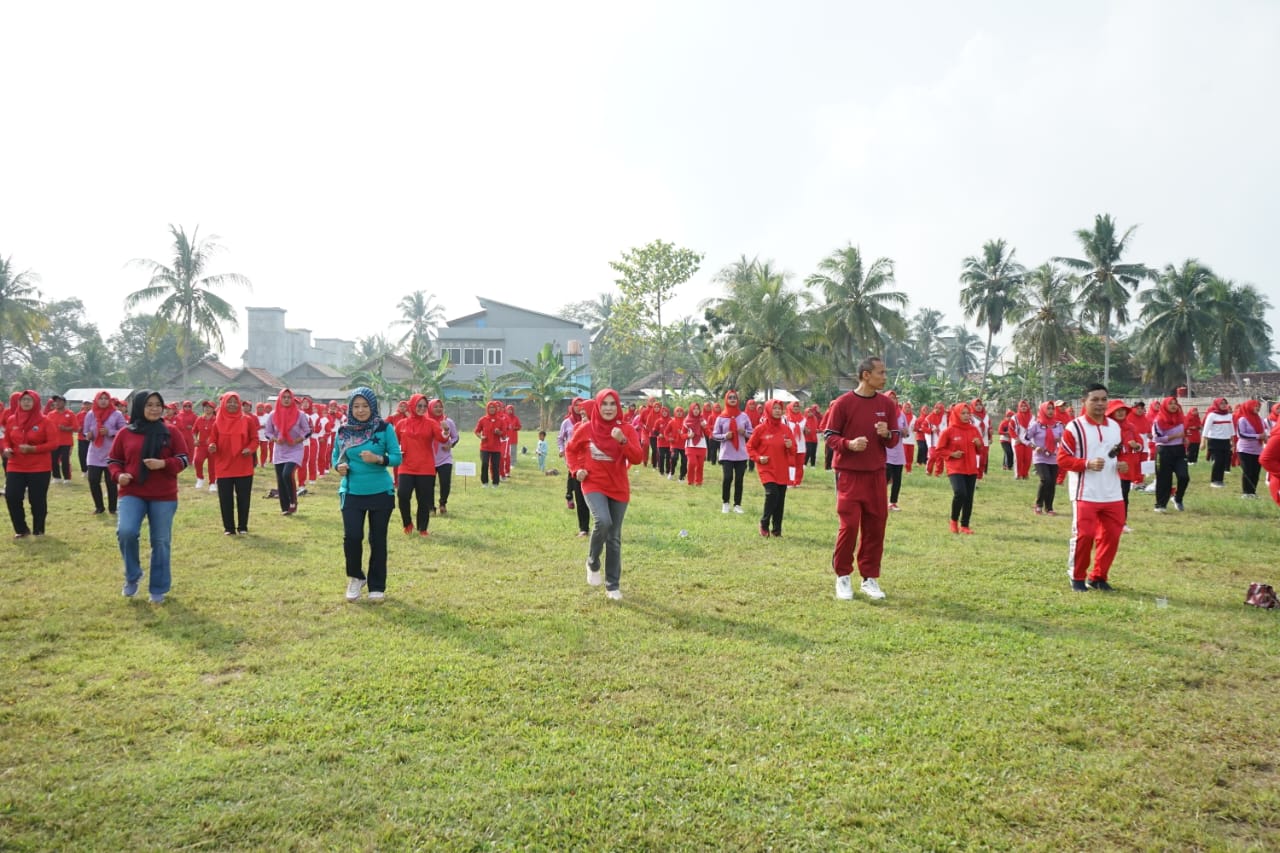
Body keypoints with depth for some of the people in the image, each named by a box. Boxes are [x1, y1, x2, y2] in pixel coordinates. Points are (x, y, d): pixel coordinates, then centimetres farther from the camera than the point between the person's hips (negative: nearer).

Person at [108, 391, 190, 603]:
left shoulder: (171, 432, 2)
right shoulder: (125, 433, 5)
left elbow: (184, 459, 0)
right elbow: (113, 460, 12)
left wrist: (164, 464, -18)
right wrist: (118, 475, -9)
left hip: (164, 496, 0)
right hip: (131, 494, 0)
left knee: (161, 542, 4)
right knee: (126, 532, -21)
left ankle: (158, 589, 18)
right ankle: (132, 576, 5)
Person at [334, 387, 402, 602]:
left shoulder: (384, 428, -6)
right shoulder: (343, 431, 1)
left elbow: (397, 457, -6)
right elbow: (336, 457, 11)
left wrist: (378, 459, -24)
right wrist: (339, 466, -11)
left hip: (381, 492, -1)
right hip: (352, 493, 1)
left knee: (378, 539, 7)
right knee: (352, 536, -10)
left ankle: (377, 586, 22)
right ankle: (355, 577, 18)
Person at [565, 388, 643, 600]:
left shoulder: (627, 429, -5)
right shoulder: (586, 429, -5)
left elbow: (638, 458, -13)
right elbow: (571, 450, 11)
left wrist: (623, 441, -28)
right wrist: (576, 469, -5)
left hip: (619, 488, 2)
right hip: (593, 485, -2)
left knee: (614, 538, 7)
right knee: (603, 521, -28)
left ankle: (613, 585, 20)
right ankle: (593, 563, -1)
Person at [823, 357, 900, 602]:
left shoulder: (887, 404, 6)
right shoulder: (843, 403, -7)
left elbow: (895, 439, 11)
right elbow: (829, 435, -4)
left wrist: (887, 435, -12)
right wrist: (849, 444, -22)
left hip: (876, 474, 4)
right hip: (849, 473, -4)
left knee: (875, 525, 6)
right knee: (849, 525, -5)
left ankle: (870, 578, 18)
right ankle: (843, 577, 11)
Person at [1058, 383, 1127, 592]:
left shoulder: (1115, 427, 12)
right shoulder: (1074, 427, -8)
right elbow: (1062, 458, -10)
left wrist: (1123, 465, 3)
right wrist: (1087, 464, -23)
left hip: (1113, 495, 6)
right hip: (1085, 495, -6)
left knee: (1111, 536, 7)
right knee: (1083, 535, -7)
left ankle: (1098, 576, 22)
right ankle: (1077, 578, 11)